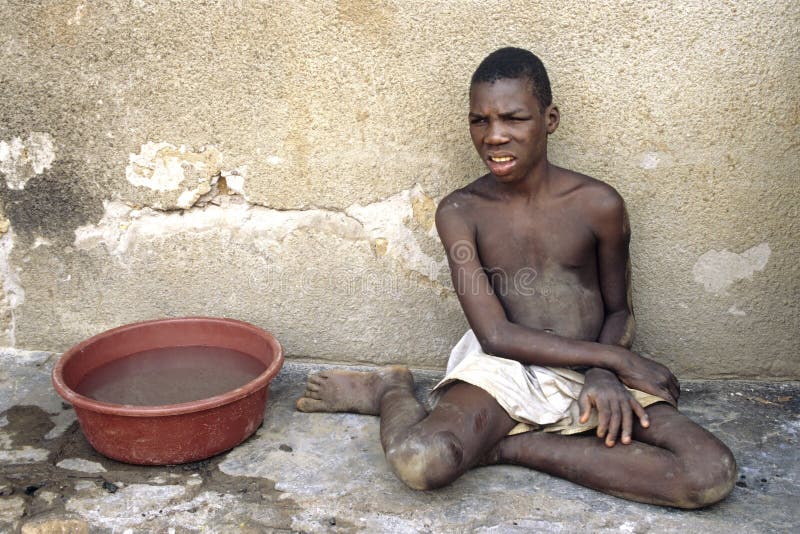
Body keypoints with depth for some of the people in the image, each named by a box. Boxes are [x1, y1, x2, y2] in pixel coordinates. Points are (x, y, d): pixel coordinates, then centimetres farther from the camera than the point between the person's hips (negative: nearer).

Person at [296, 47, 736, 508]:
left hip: (593, 372, 3)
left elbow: (618, 311, 7)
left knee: (713, 474, -20)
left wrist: (603, 375, -15)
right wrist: (618, 359, -15)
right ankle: (393, 392, 5)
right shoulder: (460, 212, -7)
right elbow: (496, 335, -12)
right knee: (419, 461, -32)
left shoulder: (599, 205, -6)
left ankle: (508, 446, -12)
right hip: (503, 369, -2)